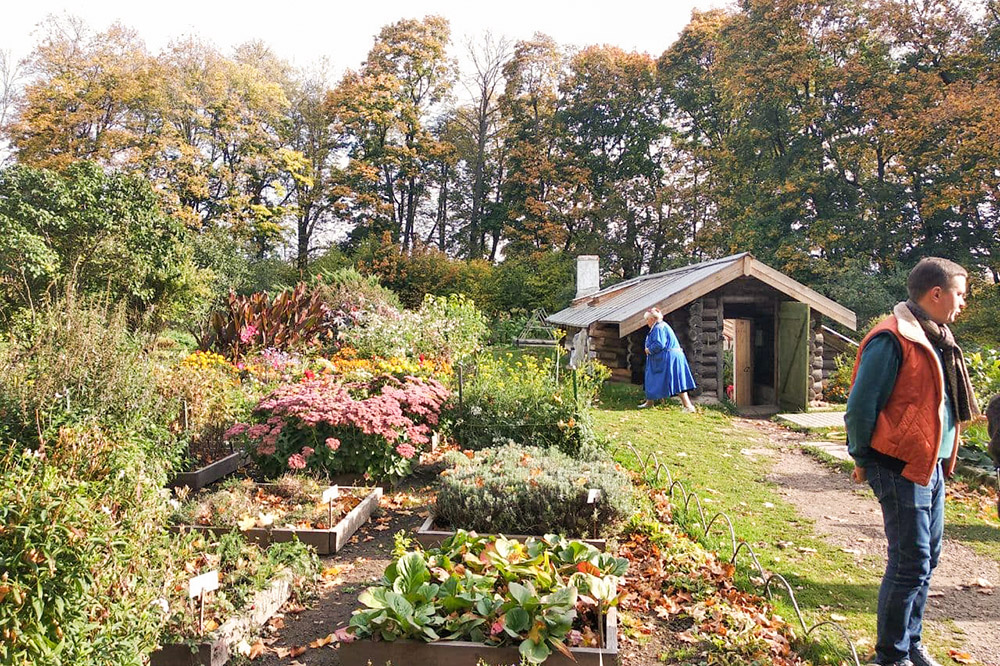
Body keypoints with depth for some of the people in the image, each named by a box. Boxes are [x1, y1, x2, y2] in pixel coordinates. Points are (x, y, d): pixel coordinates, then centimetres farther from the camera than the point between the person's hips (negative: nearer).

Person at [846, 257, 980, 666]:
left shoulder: (936, 338, 11)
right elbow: (861, 405, -17)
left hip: (931, 465, 9)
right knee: (910, 564, -2)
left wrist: (943, 460, 18)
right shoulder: (892, 340, -18)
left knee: (926, 558, 16)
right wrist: (862, 460, -9)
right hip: (900, 467, -9)